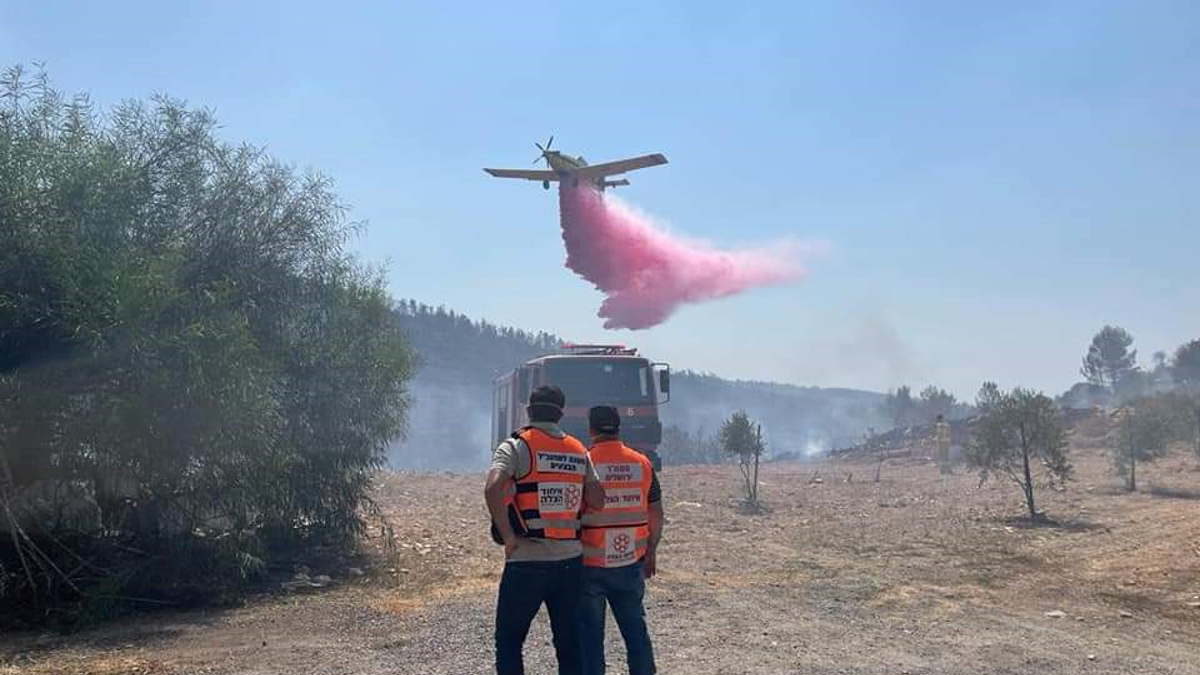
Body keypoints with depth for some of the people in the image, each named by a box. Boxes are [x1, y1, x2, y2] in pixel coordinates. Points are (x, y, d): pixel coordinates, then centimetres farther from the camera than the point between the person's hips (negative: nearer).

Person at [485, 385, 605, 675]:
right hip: (571, 560, 4)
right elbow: (598, 501, 6)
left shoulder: (516, 447, -6)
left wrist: (507, 536, -15)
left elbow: (493, 489, -22)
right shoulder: (579, 451, 9)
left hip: (526, 562, -4)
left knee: (508, 641, 7)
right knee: (569, 642, 13)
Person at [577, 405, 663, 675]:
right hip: (630, 562, 4)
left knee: (590, 632, 6)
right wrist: (651, 552, 19)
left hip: (589, 564, -3)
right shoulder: (642, 463, 2)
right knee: (635, 625, 17)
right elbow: (656, 516, 7)